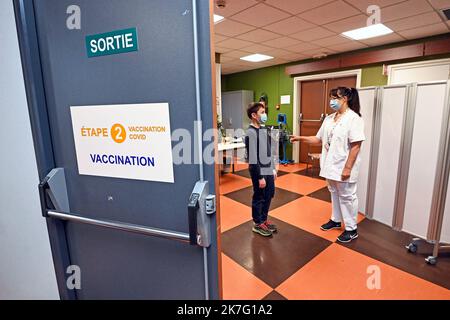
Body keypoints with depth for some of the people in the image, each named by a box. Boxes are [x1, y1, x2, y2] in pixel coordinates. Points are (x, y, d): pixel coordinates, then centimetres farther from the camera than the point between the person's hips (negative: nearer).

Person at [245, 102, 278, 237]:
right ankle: (257, 224, 24)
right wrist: (260, 177, -18)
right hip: (259, 172, -8)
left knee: (269, 196, 17)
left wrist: (273, 168, 15)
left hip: (268, 170, 8)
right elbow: (252, 158, -19)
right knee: (259, 198, 6)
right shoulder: (251, 133, -18)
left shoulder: (265, 129, 9)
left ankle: (264, 220, 36)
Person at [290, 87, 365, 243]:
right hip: (330, 164, 7)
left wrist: (347, 168, -21)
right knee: (334, 193, 19)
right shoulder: (329, 119, 9)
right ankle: (336, 220, 38)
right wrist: (301, 138, 0)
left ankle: (352, 229, 20)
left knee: (347, 196, 4)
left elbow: (356, 146, -18)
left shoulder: (354, 118, -14)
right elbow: (319, 139, 11)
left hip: (344, 166, -7)